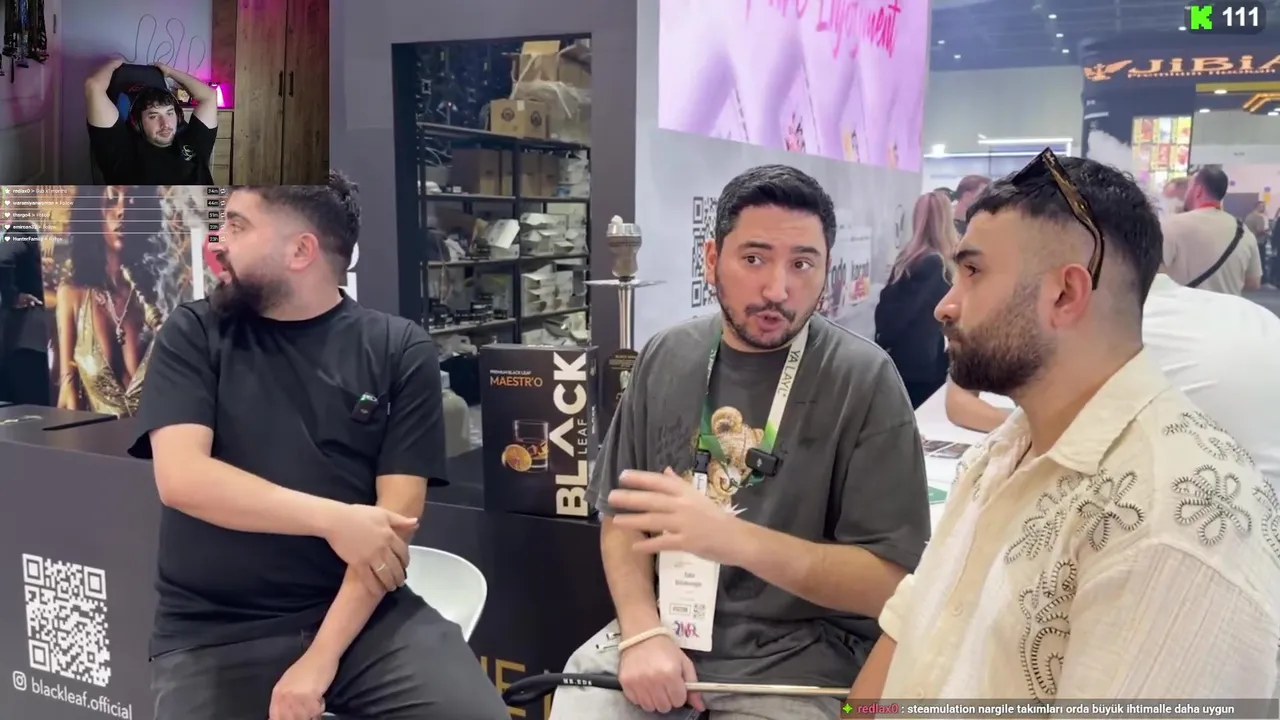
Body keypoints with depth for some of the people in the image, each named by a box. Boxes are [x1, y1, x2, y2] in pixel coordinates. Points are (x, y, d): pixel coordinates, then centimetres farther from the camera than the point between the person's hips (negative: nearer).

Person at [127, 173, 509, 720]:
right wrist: (332, 519, -18)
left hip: (364, 616, 0)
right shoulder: (193, 336, 4)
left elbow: (396, 515, -5)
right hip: (214, 632, 1)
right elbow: (181, 477, -10)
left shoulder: (398, 349, 1)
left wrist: (321, 658, -13)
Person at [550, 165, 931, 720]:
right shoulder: (665, 358, 3)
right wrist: (642, 631, -10)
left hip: (797, 650, -2)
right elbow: (621, 514, 8)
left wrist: (733, 539, -26)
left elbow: (890, 583, -13)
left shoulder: (864, 380, -10)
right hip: (665, 626, 3)